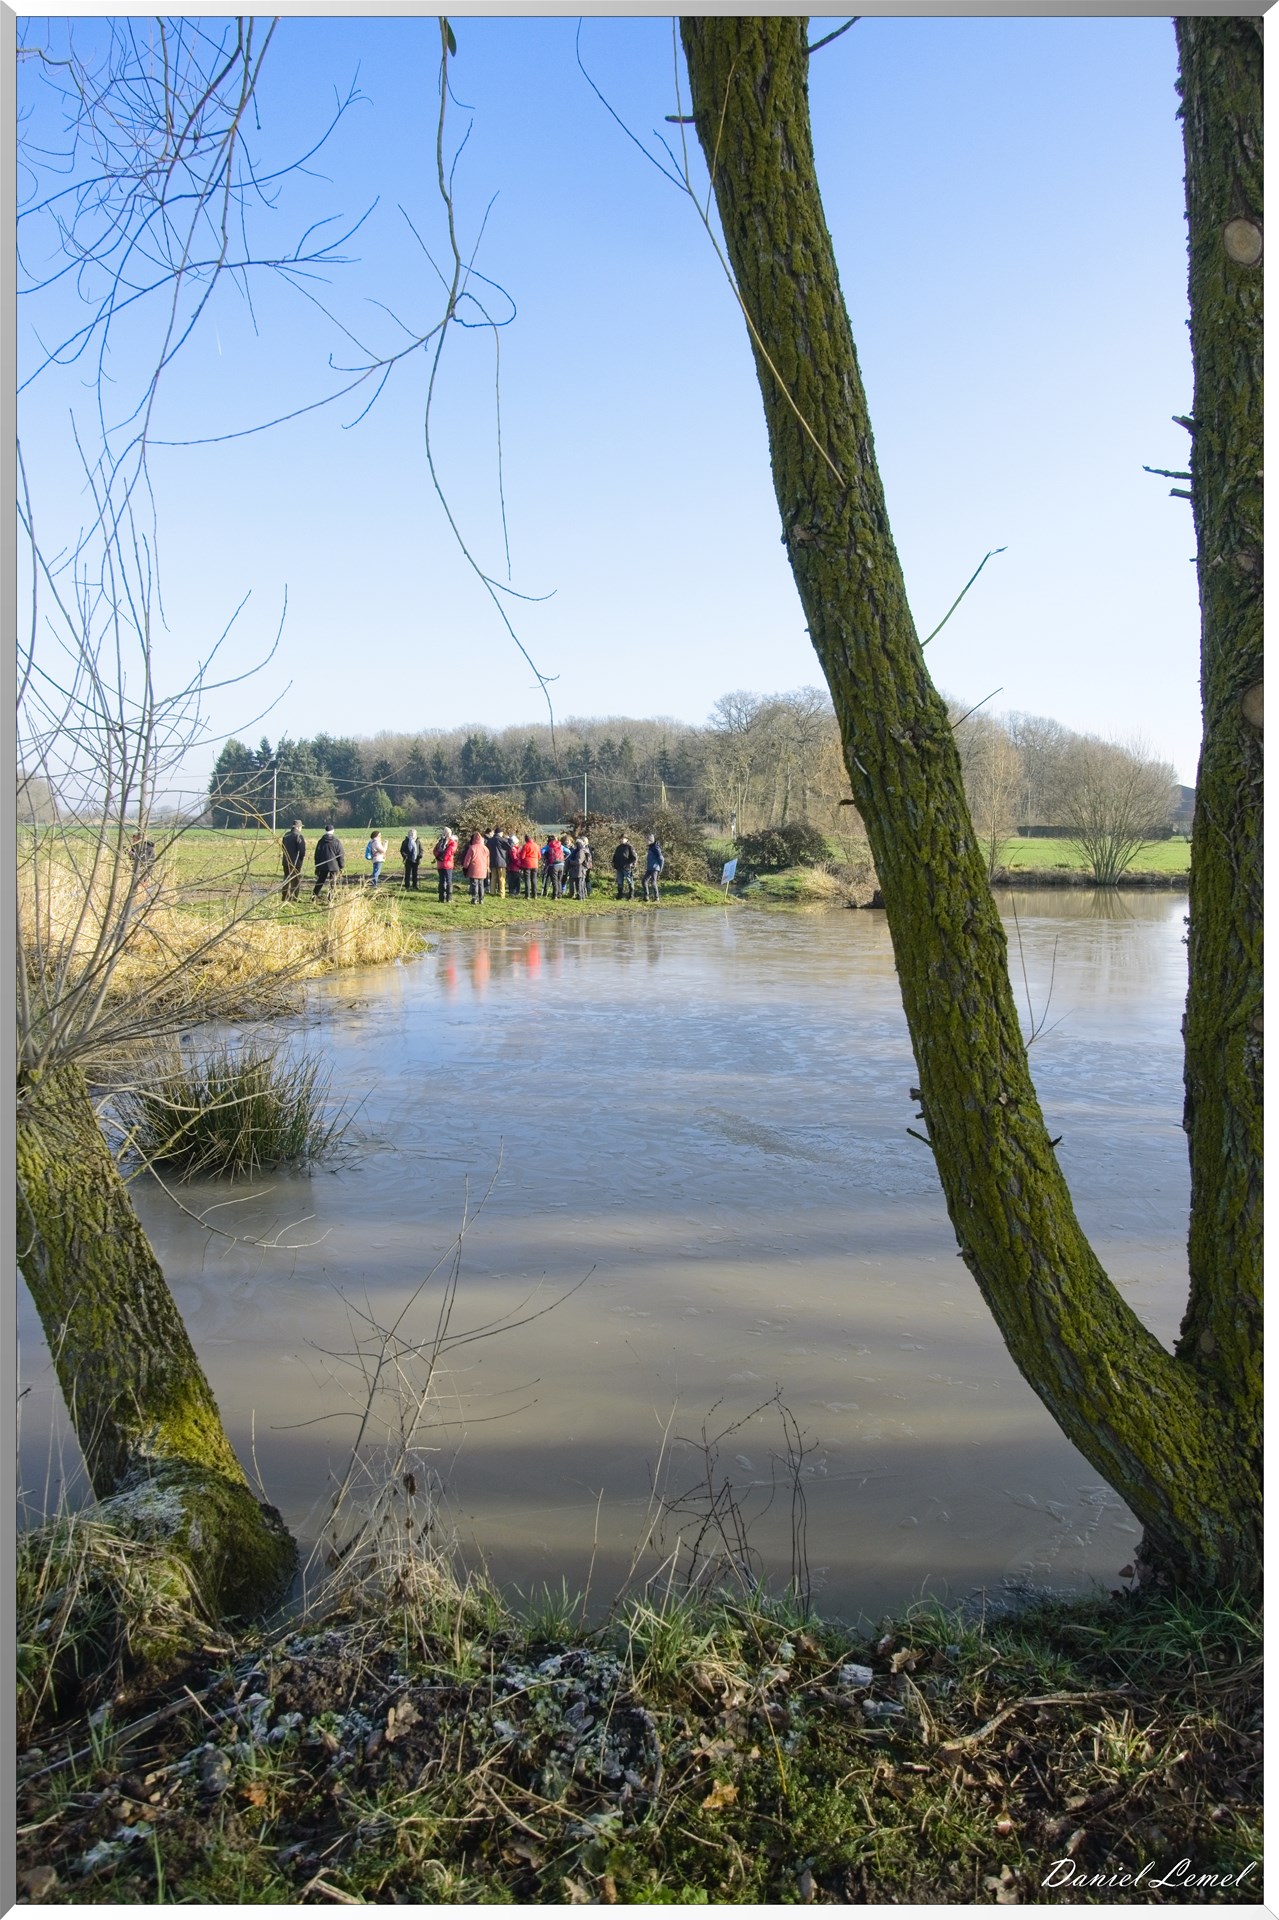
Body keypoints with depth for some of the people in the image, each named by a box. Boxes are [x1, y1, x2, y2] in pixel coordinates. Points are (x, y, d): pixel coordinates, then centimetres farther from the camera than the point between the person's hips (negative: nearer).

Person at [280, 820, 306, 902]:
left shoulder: (286, 835, 10)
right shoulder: (298, 836, -14)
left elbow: (282, 847, 16)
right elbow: (302, 849, -19)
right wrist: (302, 856, -2)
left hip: (286, 861, 7)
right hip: (296, 862, -7)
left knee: (287, 879, 16)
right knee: (296, 880, 0)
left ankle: (285, 896, 19)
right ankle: (293, 897, -2)